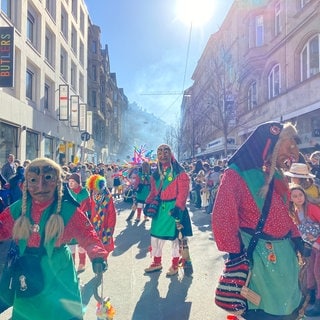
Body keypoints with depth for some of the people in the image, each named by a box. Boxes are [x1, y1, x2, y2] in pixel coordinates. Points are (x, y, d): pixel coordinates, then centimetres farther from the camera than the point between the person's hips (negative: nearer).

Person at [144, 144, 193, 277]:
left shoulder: (179, 172, -8)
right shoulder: (156, 174, 11)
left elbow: (183, 191, -14)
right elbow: (153, 191, 15)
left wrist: (178, 206, -24)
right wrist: (148, 203, 1)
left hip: (174, 207, -6)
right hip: (160, 207, 6)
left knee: (175, 235, 4)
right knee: (155, 235, 10)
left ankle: (175, 264, 21)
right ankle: (156, 263, 28)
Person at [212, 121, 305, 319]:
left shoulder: (277, 175, 7)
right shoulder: (237, 174, -18)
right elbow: (223, 217, -20)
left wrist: (295, 235, 6)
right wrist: (235, 252, -18)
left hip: (284, 249, 7)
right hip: (256, 252, -7)